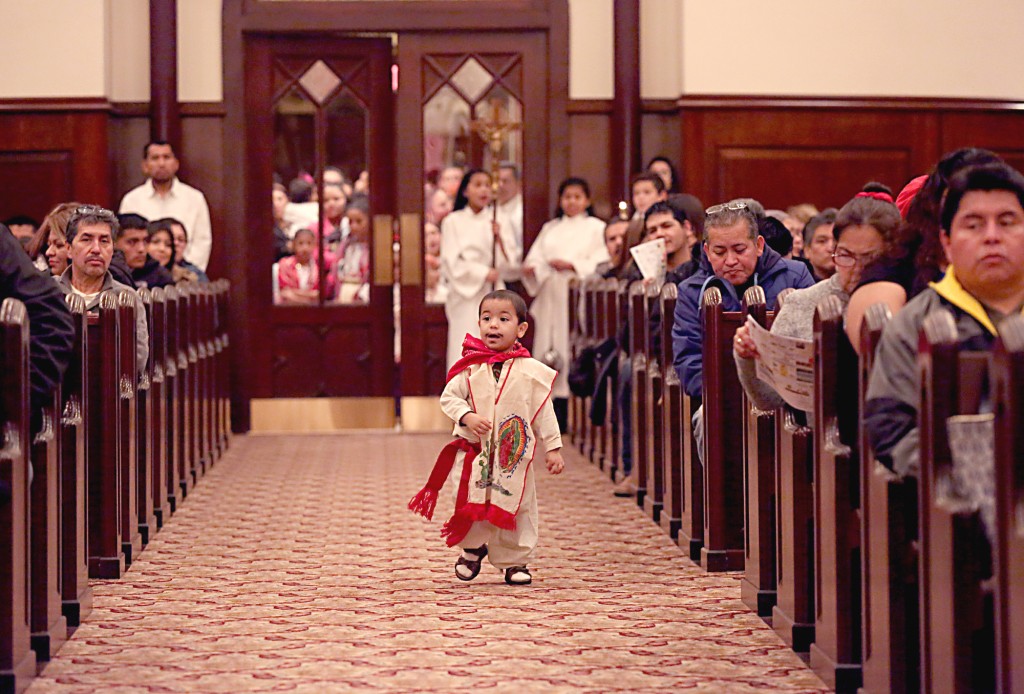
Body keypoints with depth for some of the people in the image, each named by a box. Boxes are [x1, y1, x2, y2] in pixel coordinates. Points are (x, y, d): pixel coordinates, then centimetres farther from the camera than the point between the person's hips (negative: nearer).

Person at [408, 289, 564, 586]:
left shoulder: (531, 371, -2)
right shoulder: (470, 367, -3)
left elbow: (544, 412, 3)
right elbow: (448, 397, 1)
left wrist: (553, 448, 2)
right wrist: (467, 416, -18)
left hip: (515, 455, 0)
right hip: (473, 451, 0)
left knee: (515, 506, 5)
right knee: (470, 503, 0)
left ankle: (514, 561, 21)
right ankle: (473, 547, 27)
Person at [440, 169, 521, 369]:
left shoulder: (498, 222, 10)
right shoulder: (453, 222, 2)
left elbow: (512, 263, 5)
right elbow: (452, 262, -5)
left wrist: (499, 238, -9)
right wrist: (483, 273, -10)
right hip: (465, 294, -3)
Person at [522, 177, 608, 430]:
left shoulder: (596, 228, 9)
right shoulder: (550, 229, 22)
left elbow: (601, 263, -3)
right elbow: (535, 257, 13)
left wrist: (572, 265, -15)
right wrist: (531, 268, -8)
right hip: (551, 299, 4)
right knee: (551, 350, -4)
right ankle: (558, 416, -2)